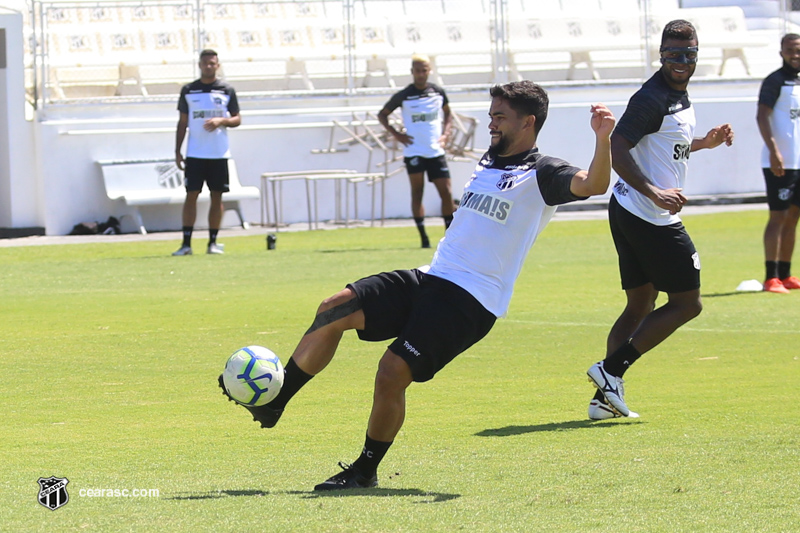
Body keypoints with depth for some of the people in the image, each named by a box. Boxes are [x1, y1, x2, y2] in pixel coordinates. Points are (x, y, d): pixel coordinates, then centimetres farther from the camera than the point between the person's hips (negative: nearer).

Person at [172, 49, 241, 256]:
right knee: (191, 195, -5)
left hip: (219, 153, 1)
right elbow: (182, 123, 8)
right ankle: (186, 243, -5)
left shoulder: (227, 90, 6)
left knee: (217, 196, 2)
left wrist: (221, 120, -13)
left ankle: (213, 242, 9)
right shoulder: (188, 90, 6)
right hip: (195, 153, -1)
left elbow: (237, 119, 8)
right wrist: (177, 152, 2)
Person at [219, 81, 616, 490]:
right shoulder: (488, 162, 20)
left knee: (393, 372, -17)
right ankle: (272, 403, 2)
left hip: (470, 302, -8)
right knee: (334, 310, -6)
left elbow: (591, 185, -26)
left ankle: (366, 470, 2)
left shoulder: (541, 174, -6)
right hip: (430, 278, 8)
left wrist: (603, 139, -41)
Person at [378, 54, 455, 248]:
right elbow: (382, 115, 8)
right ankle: (423, 237, -2)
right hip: (414, 151, -3)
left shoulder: (438, 92, 6)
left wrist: (446, 133, 8)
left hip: (436, 151, 3)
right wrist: (396, 134, -3)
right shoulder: (404, 96, -2)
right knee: (417, 193, -4)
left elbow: (447, 113, 23)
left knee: (446, 192, 0)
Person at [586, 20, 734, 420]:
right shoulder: (653, 98, -17)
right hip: (650, 218, -10)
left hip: (629, 212, 10)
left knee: (640, 305, 13)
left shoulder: (679, 95, 14)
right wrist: (654, 193, -34)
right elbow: (616, 150, -26)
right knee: (687, 303, -4)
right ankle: (610, 369, -7)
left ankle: (604, 397, 10)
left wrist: (704, 143, 22)